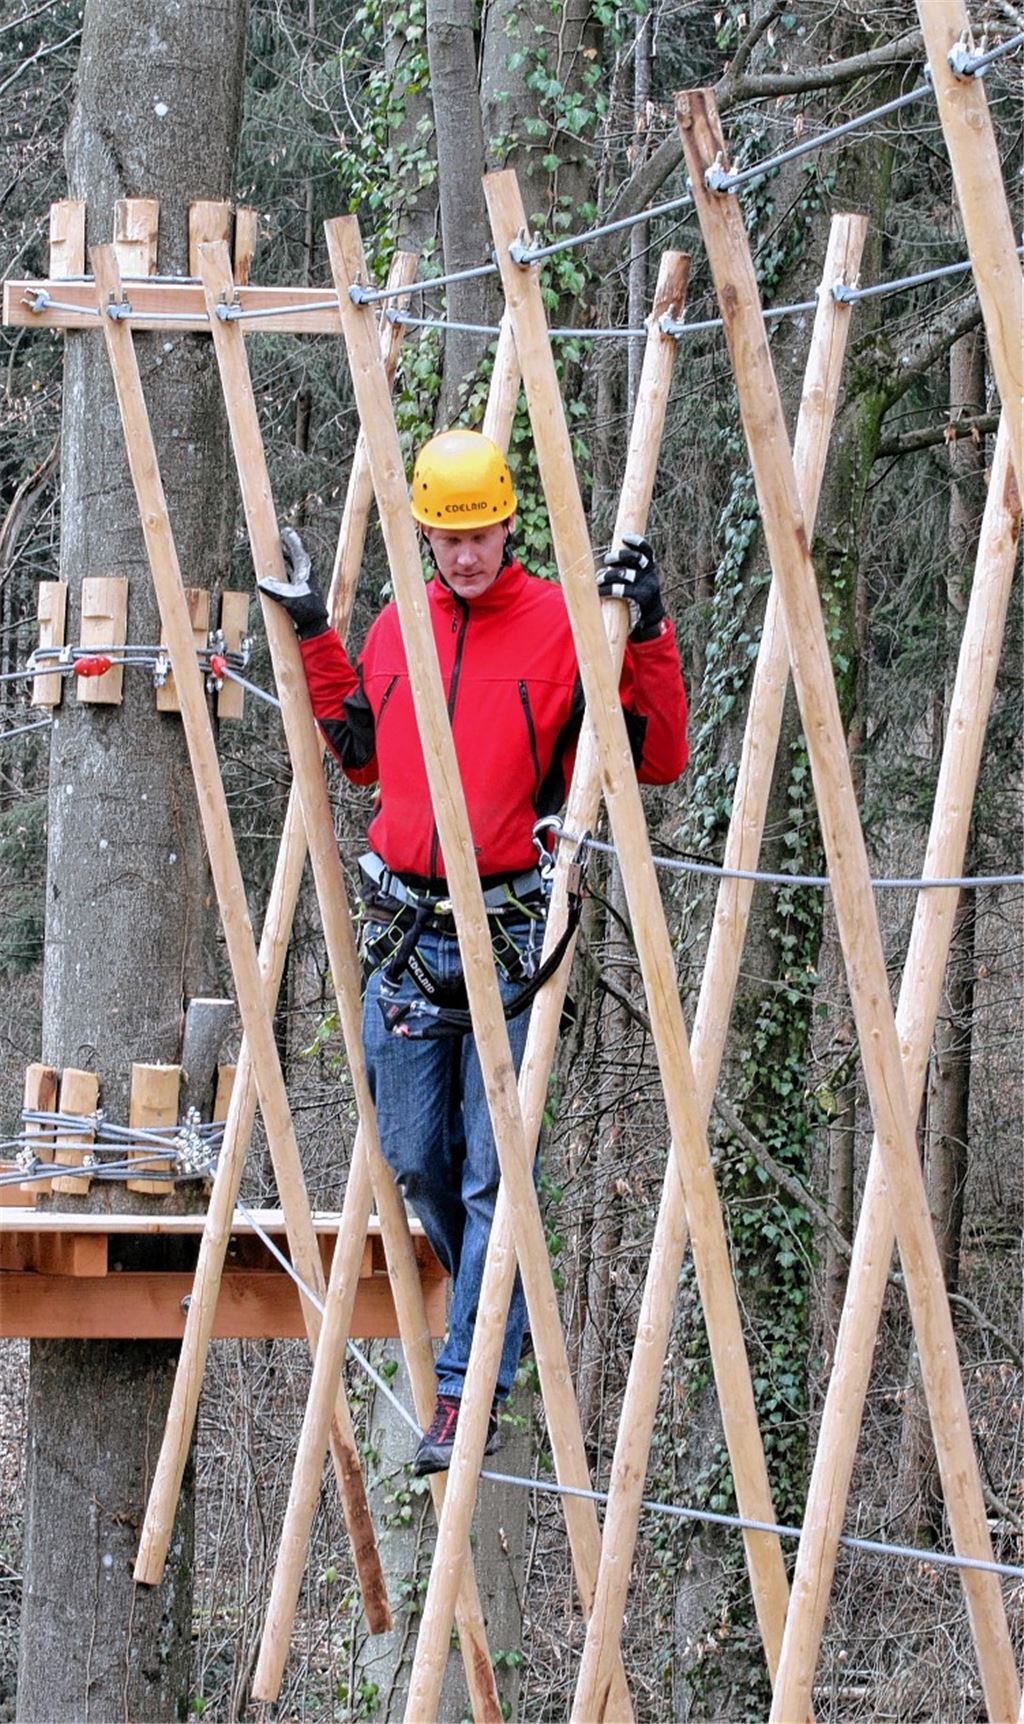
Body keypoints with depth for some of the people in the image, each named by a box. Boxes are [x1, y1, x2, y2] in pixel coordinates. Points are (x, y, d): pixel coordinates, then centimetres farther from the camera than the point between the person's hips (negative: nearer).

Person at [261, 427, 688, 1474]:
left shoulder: (560, 626, -5)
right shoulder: (395, 631, 10)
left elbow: (657, 759, -7)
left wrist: (647, 636, -19)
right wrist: (311, 637, 21)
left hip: (507, 935, -5)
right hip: (405, 933, 5)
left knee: (492, 1175, -6)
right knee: (416, 1160, 10)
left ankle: (469, 1392, -4)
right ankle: (500, 1308, 34)